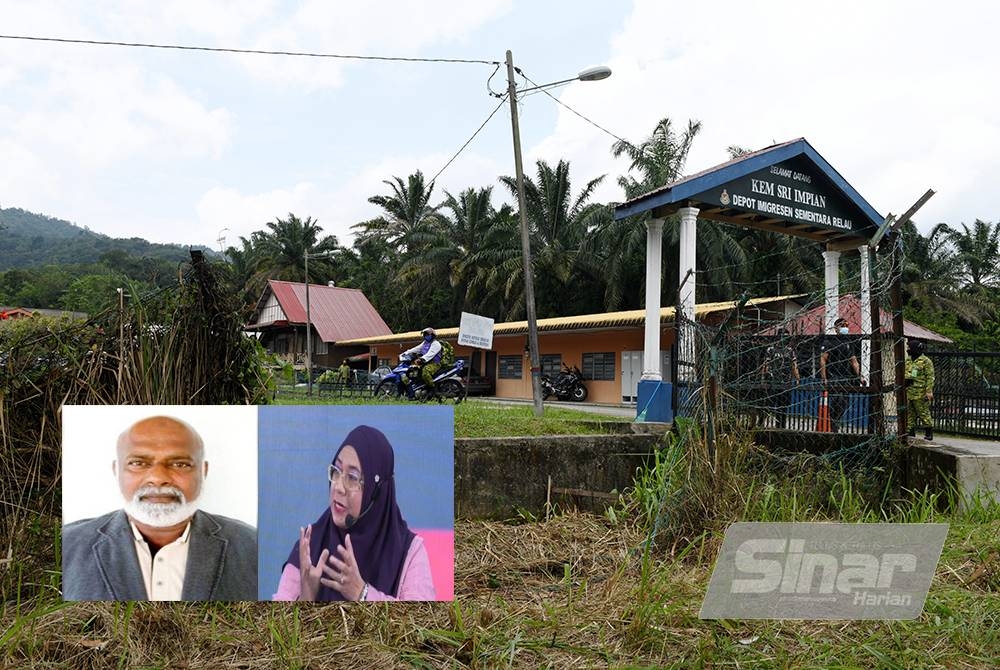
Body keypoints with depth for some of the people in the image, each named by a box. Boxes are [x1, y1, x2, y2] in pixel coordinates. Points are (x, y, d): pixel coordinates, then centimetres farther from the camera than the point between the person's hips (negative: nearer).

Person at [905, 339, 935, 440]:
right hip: (908, 393, 8)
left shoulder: (925, 361, -7)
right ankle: (910, 432, 17)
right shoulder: (908, 360, 16)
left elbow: (930, 377, -11)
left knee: (924, 414, -2)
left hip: (920, 393, -7)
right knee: (909, 414, 10)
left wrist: (929, 391, -18)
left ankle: (929, 433, 6)